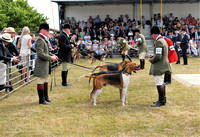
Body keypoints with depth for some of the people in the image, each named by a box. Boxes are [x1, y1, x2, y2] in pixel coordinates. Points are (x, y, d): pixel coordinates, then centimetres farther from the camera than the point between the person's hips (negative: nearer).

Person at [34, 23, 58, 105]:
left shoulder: (44, 39, 15)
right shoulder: (40, 40, -17)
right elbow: (40, 53, -24)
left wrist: (52, 55, 9)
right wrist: (50, 57, -20)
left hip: (45, 64, 11)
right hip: (41, 65, -11)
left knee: (45, 81, 17)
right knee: (41, 82, -2)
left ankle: (46, 98, 27)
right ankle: (41, 100, 4)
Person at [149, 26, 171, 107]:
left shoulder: (159, 42, -20)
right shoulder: (163, 40, 13)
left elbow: (158, 56, -24)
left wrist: (151, 60, -8)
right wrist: (153, 56, 13)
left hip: (159, 66, -11)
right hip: (162, 65, 11)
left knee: (159, 84, -5)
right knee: (161, 83, 18)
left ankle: (161, 101, -1)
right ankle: (163, 99, 28)